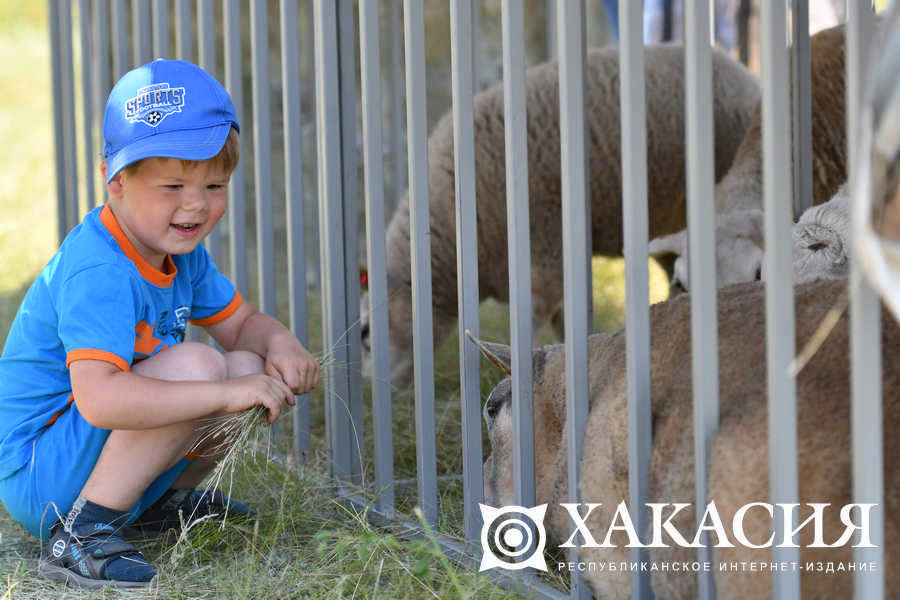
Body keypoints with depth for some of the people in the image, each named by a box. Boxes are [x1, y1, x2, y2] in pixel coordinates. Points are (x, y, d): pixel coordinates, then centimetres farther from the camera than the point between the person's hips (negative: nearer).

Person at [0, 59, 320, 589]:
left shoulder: (181, 251, 4)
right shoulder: (98, 272, -27)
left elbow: (241, 323, 17)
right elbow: (99, 398, -40)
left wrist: (278, 343, -8)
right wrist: (226, 395, -37)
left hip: (92, 446, 10)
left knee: (253, 367, 2)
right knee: (193, 364, -28)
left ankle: (160, 499, 19)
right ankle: (81, 533, -23)